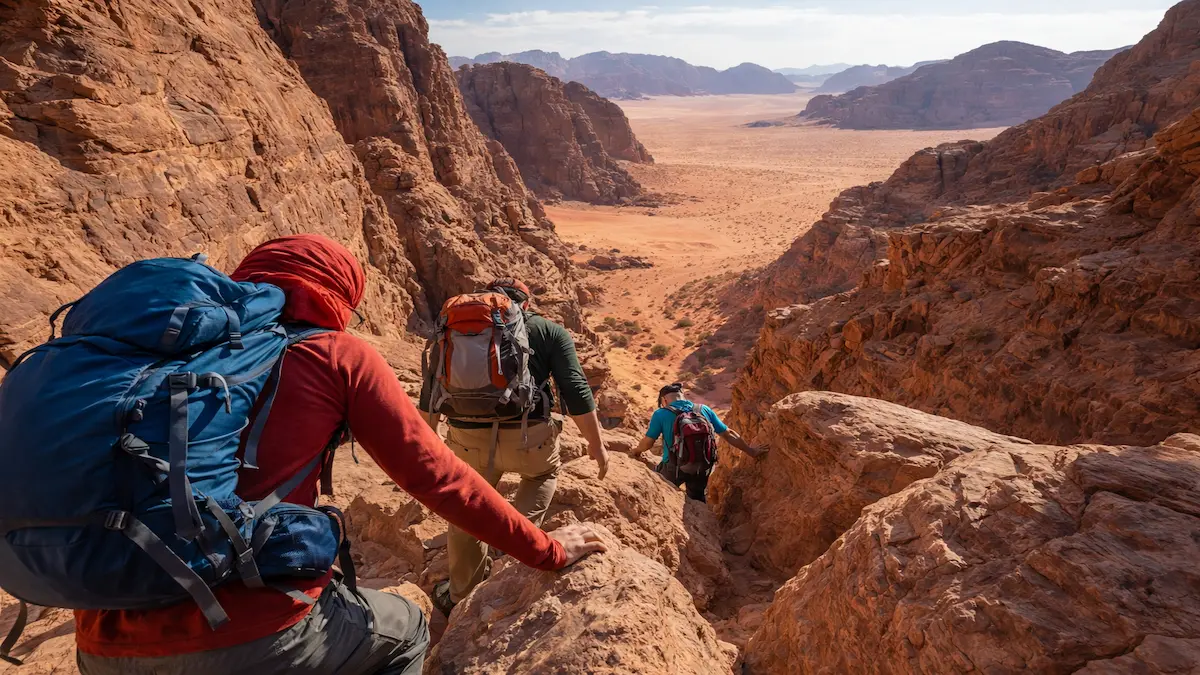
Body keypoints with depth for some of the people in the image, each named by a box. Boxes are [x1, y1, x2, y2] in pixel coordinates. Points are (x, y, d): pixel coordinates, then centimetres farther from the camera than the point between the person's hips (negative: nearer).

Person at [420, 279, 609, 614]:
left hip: (467, 439, 2)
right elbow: (575, 390, 0)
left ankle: (462, 598, 41)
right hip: (528, 436, -2)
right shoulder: (549, 331, 10)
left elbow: (431, 393, 18)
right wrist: (596, 443, 6)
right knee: (545, 472, 32)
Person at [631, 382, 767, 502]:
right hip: (702, 469, 4)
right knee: (697, 500, 30)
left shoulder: (660, 414, -9)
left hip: (674, 469, -3)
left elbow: (647, 443, -5)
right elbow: (729, 434, 6)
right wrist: (751, 451, 17)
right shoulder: (704, 410, 2)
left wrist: (636, 450, 17)